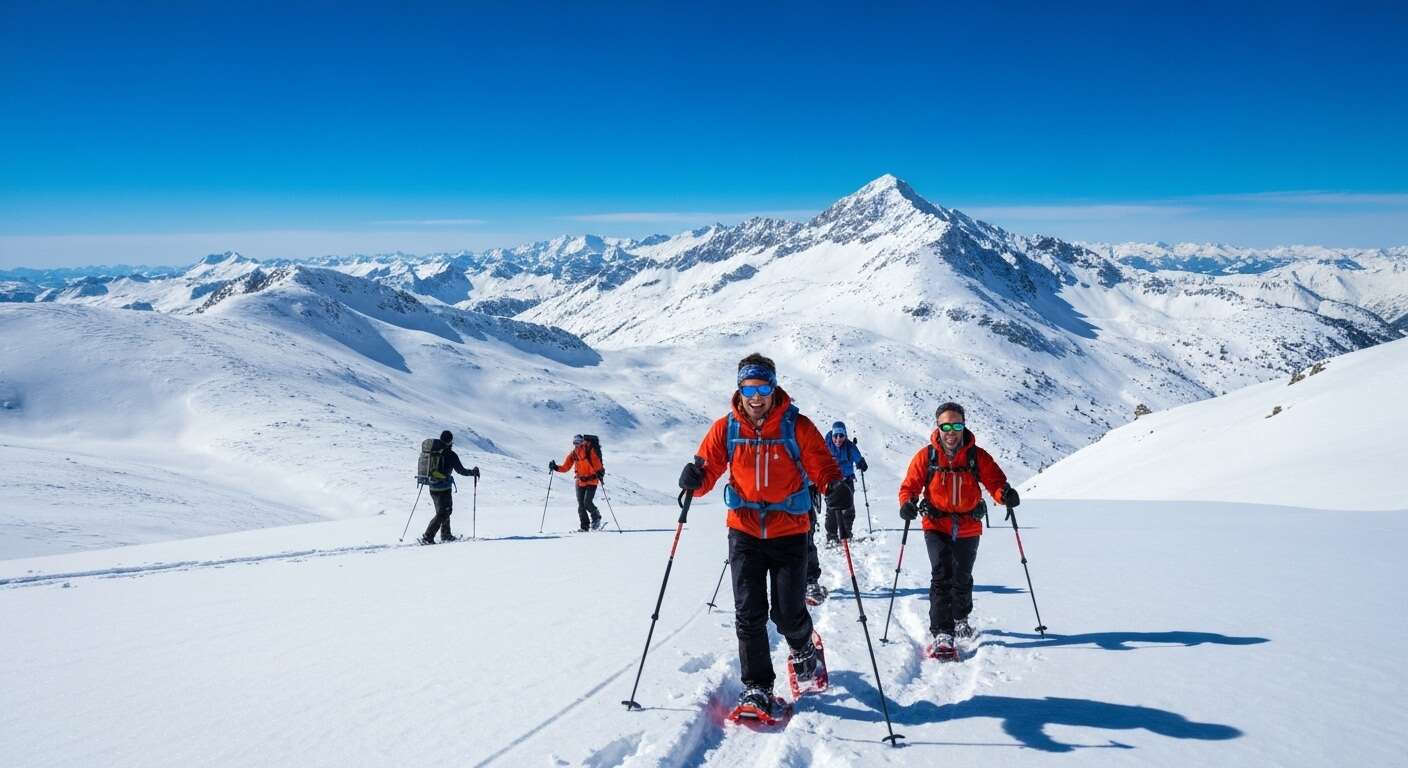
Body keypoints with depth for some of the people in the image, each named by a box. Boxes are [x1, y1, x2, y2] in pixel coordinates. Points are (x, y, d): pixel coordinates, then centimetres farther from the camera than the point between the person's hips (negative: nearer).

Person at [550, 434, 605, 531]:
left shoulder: (590, 451, -10)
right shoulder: (573, 454, 3)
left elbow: (597, 464, -15)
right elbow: (565, 467, 4)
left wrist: (600, 472, -32)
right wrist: (556, 467, -11)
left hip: (592, 481, -5)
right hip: (580, 482, 5)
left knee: (587, 502, -15)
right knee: (581, 505, 1)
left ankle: (596, 518, 11)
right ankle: (585, 526, 11)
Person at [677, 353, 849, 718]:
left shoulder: (797, 426, -7)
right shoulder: (725, 428, -1)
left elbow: (822, 466, -7)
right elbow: (709, 470, 0)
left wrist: (835, 487, -29)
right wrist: (696, 479, -24)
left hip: (789, 532, -1)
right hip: (744, 530, 2)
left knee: (788, 612, 1)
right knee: (748, 612, -1)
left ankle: (803, 649, 36)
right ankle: (756, 686, 14)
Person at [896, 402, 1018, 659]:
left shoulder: (977, 456, -5)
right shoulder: (926, 456, -6)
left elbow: (994, 480, -8)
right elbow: (910, 485, -3)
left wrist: (1005, 493, -30)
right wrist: (907, 503, -24)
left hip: (968, 528, 2)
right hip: (936, 526, -2)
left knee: (962, 578, 19)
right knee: (942, 577, -17)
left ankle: (960, 618, 46)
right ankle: (942, 634, -15)